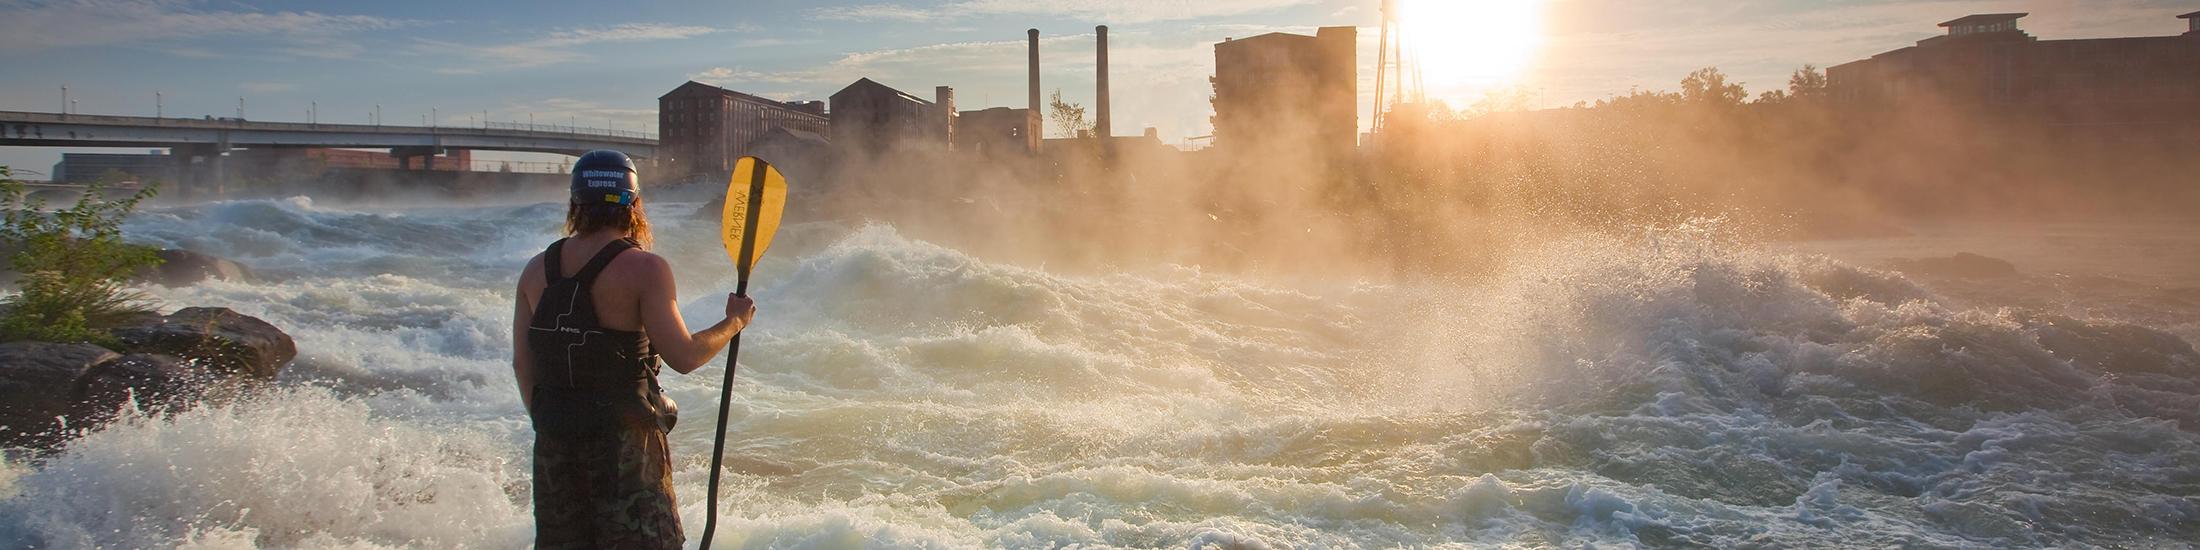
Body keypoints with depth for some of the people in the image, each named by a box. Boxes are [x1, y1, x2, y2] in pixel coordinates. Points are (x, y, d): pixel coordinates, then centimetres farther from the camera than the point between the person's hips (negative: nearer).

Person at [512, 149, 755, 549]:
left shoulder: (537, 270, 4)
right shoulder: (644, 268, -14)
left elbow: (522, 363, 8)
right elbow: (683, 357, -16)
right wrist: (733, 323, 0)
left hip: (553, 441, 6)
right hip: (623, 437, -6)